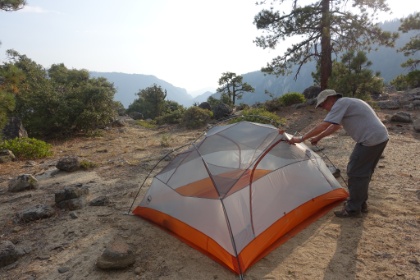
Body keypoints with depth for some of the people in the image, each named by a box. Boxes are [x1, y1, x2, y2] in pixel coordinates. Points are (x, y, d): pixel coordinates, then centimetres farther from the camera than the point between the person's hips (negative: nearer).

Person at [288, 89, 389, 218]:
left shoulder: (340, 103, -12)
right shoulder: (347, 104, 19)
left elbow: (323, 125, -17)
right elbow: (335, 126, 27)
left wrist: (301, 138, -12)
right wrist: (318, 137, 29)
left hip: (370, 140, -10)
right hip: (380, 137, 10)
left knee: (355, 172, -2)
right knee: (363, 172, 19)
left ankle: (353, 209, 8)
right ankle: (361, 203, 30)